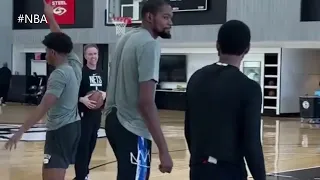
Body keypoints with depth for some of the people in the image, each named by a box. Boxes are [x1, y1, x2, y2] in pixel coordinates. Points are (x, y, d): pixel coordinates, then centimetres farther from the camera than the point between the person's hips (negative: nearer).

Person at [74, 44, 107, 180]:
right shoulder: (80, 72, -11)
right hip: (83, 114, -7)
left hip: (97, 113, 7)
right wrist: (82, 99, -29)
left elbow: (104, 90, 20)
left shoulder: (100, 73, 10)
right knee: (82, 146, -8)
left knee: (91, 144, 14)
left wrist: (104, 94, -2)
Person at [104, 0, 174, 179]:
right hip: (133, 128, -10)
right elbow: (146, 102, -24)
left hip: (114, 120, 10)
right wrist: (164, 150, -25)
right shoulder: (149, 44, -17)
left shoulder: (126, 38, 12)